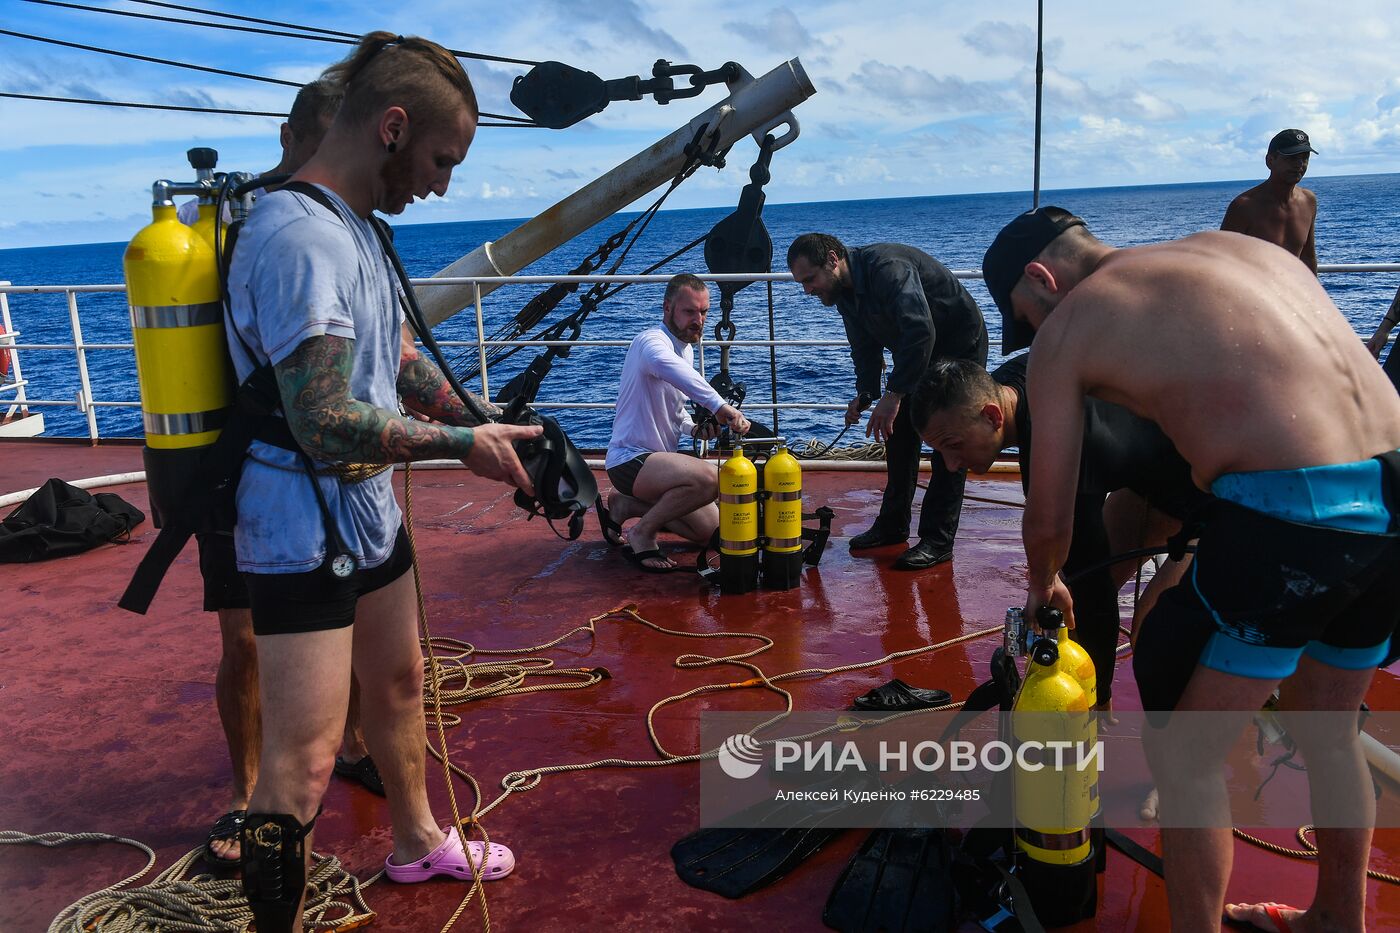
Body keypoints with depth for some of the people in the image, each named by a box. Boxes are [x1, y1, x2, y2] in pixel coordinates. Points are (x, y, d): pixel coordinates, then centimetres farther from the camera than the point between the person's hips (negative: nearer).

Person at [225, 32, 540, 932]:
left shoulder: (356, 228, 8)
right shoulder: (301, 235, -24)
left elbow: (400, 358, 15)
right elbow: (324, 421, -29)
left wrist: (489, 423, 4)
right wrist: (463, 444, -18)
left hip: (371, 512, 10)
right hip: (304, 533, -10)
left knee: (399, 680, 24)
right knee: (305, 757, -6)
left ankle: (417, 841, 45)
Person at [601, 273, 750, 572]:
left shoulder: (686, 349, 12)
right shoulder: (652, 341, -19)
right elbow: (665, 365, -47)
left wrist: (694, 428, 0)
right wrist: (720, 405, -57)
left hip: (657, 460, 10)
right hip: (630, 459, -10)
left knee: (709, 530, 11)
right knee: (708, 479, -34)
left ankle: (625, 505, 19)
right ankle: (642, 535, -13)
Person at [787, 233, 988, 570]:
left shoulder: (887, 268, -34)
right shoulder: (844, 288, -4)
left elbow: (920, 331, -45)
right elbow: (865, 345, 6)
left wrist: (894, 394, -45)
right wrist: (864, 392, -7)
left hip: (961, 346, -9)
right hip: (915, 352, 9)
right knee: (899, 434, 9)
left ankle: (938, 541, -9)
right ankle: (892, 526, 20)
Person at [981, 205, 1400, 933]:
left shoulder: (1064, 327, 3)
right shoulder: (1235, 246, 21)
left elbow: (1049, 522, 8)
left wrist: (1044, 586, 30)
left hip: (1293, 510, -8)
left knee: (1184, 754, 11)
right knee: (1326, 731, 28)